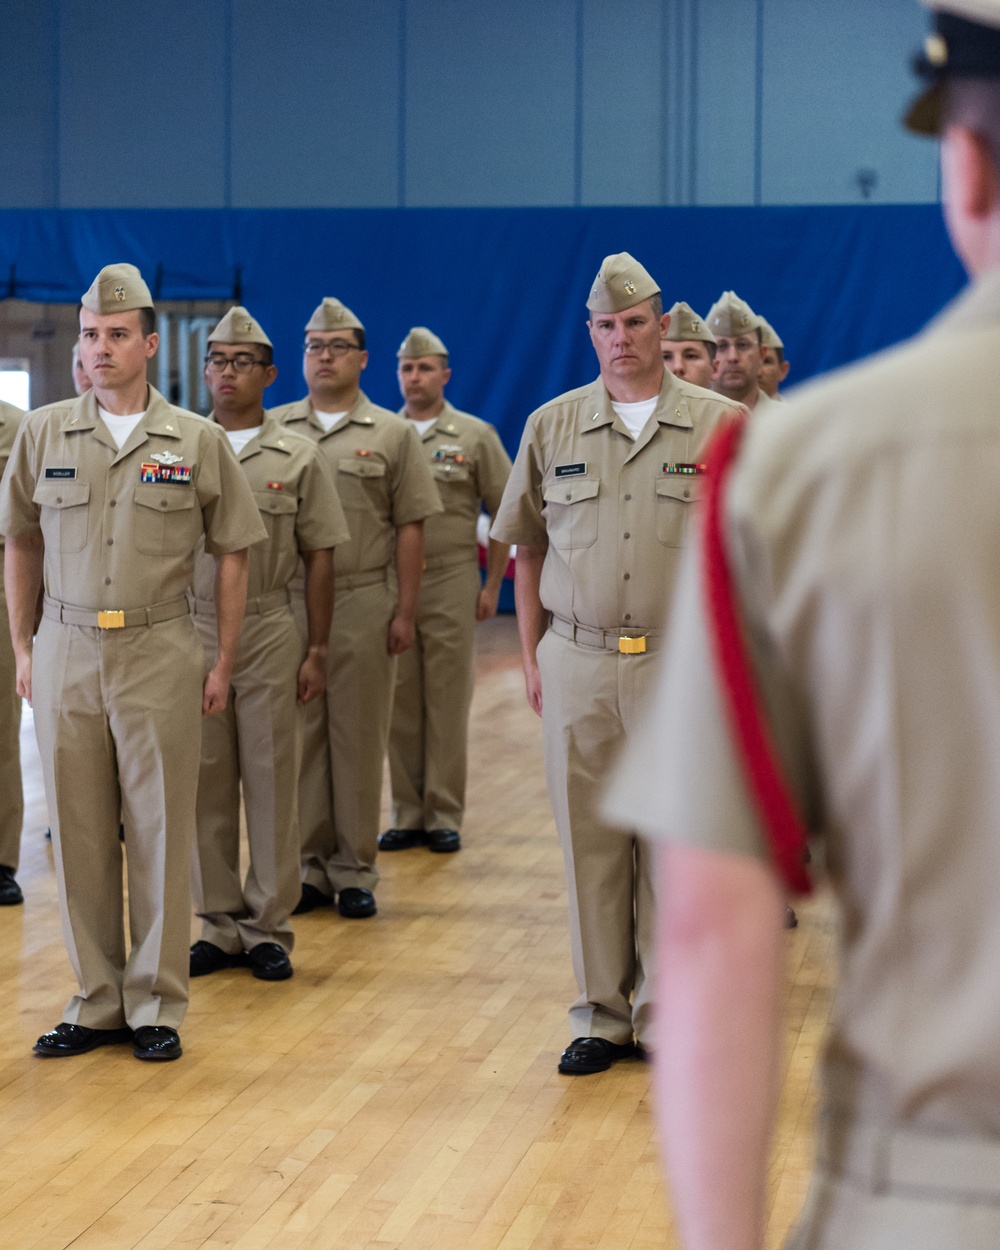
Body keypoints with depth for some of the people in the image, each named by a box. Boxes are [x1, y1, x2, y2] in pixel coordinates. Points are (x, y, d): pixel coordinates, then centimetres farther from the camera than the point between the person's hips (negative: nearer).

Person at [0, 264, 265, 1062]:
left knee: (160, 831, 2)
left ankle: (156, 1003, 13)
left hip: (159, 652, -2)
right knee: (79, 833, 6)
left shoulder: (198, 442, 0)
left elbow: (233, 554, 5)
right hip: (66, 651, 2)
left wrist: (224, 663, 1)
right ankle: (97, 1001, 17)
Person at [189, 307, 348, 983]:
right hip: (194, 630, 2)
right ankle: (220, 925, 15)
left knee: (272, 781, 2)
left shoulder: (299, 456, 3)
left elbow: (320, 558, 4)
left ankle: (269, 927, 10)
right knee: (207, 783, 6)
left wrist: (317, 651, 0)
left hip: (270, 633, -1)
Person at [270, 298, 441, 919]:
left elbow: (410, 528, 2)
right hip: (288, 603, 2)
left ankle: (355, 872, 12)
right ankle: (308, 868, 14)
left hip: (364, 604, -1)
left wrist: (405, 611, -4)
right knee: (298, 736, 5)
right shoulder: (273, 428, 8)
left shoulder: (392, 434, 4)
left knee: (359, 739, 3)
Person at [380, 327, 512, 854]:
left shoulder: (475, 435, 3)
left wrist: (492, 585, -1)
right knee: (400, 705, 6)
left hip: (450, 582, -2)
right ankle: (407, 816, 15)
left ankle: (444, 817, 8)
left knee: (448, 705, 1)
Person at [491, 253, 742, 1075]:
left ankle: (666, 1018, 15)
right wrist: (531, 657, 9)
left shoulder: (720, 425, 0)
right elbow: (527, 549, 13)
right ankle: (602, 1016, 17)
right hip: (577, 662, 2)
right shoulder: (552, 427, 7)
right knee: (590, 843, 7)